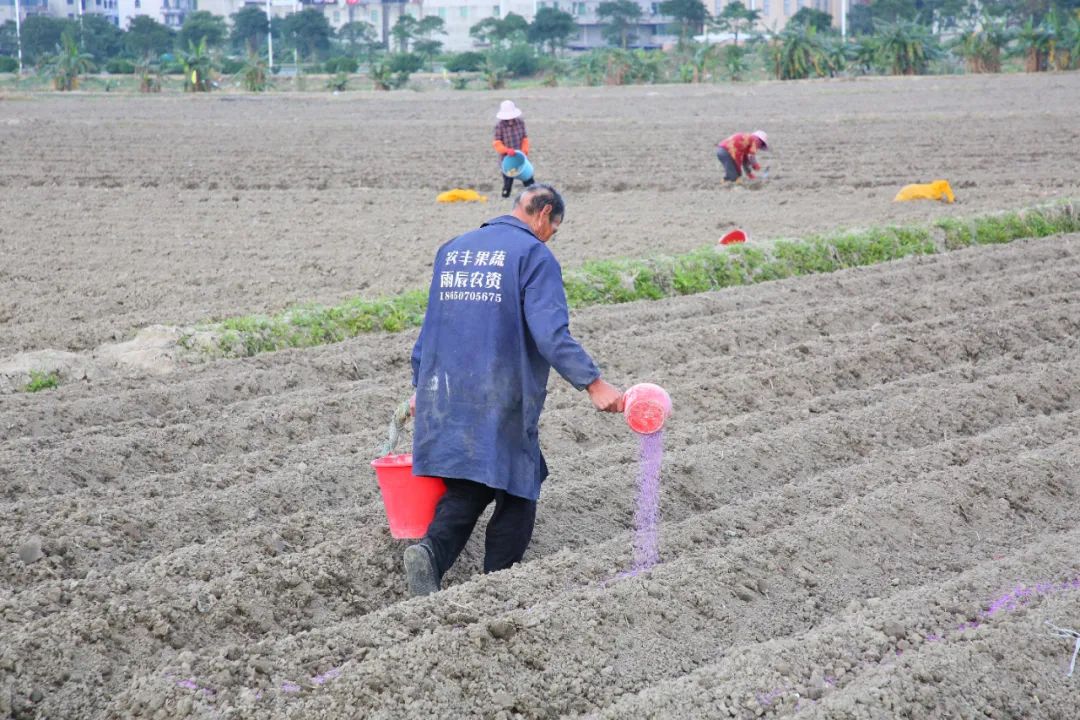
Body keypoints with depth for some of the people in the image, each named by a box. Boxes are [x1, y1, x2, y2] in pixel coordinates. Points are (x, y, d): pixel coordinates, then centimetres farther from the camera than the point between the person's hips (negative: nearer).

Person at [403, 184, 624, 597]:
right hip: (502, 403, -6)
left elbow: (430, 325, 21)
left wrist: (421, 386, 28)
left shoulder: (452, 250, 16)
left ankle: (432, 552, -18)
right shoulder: (534, 255, -6)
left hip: (445, 395, 6)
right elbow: (550, 333, -18)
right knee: (518, 491, 7)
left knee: (465, 491, 9)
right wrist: (592, 382, -21)